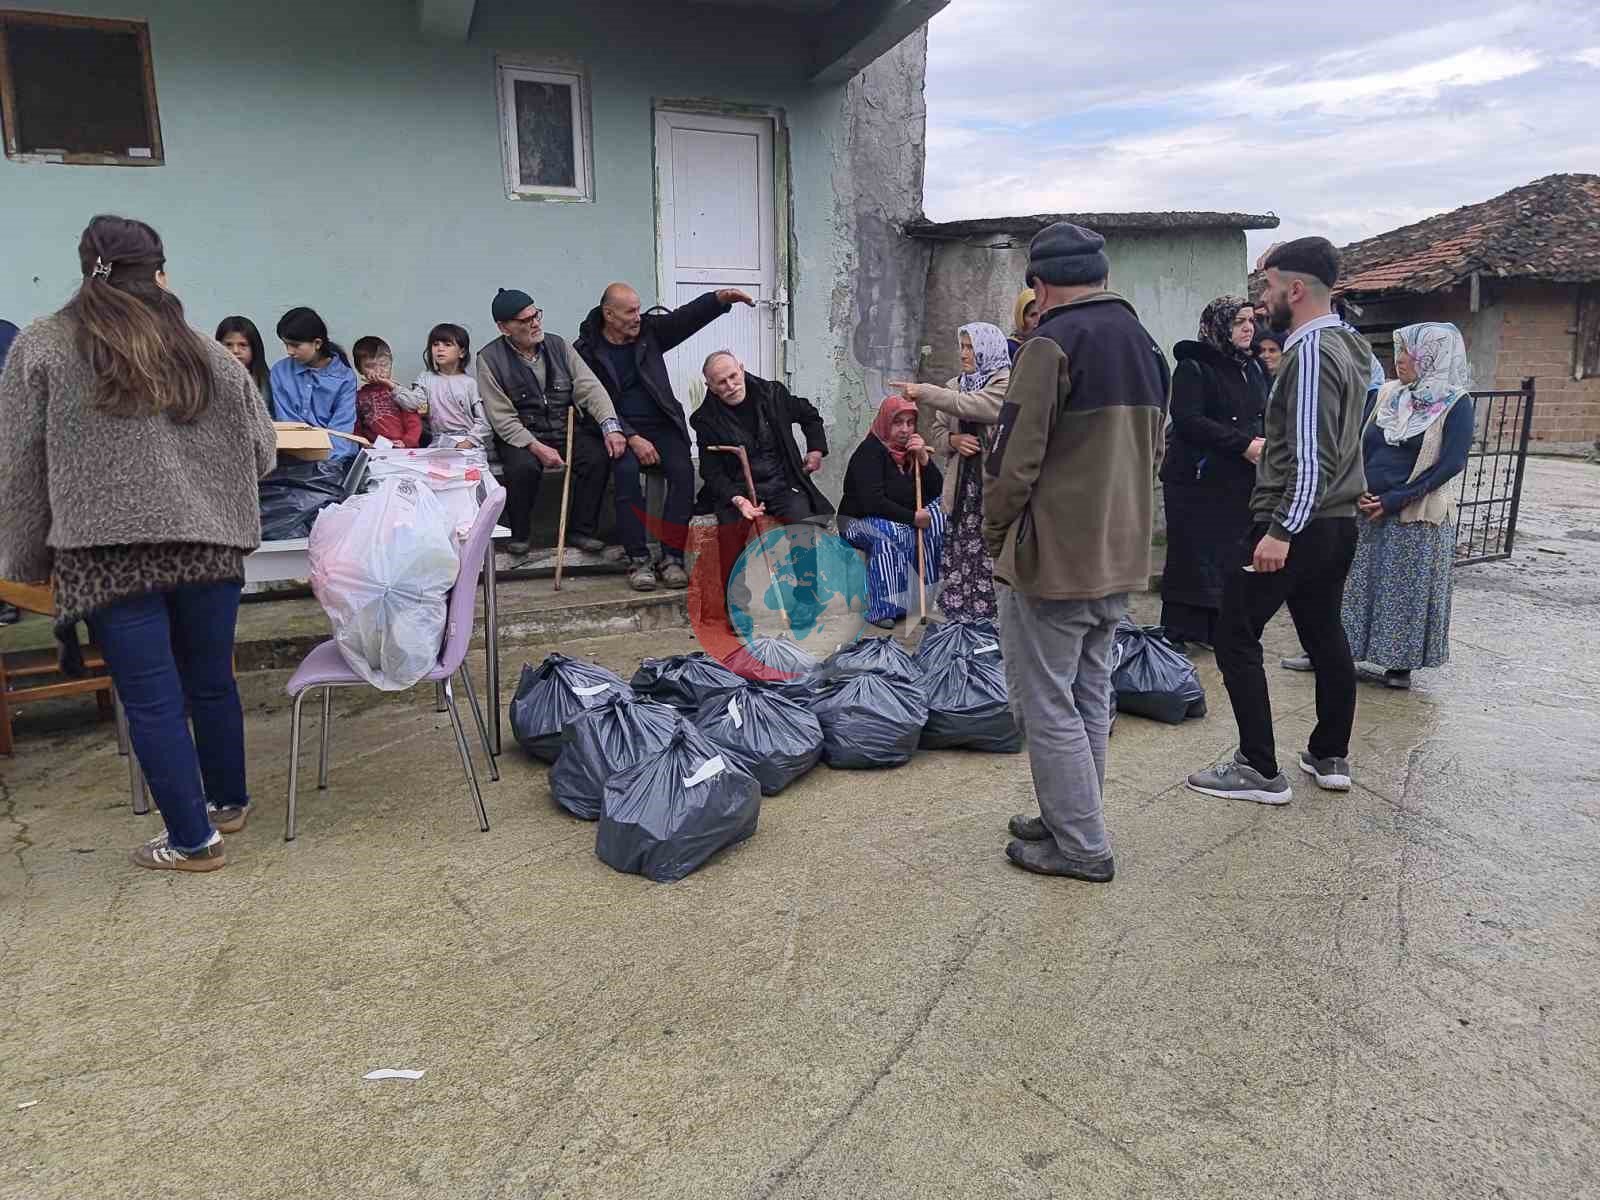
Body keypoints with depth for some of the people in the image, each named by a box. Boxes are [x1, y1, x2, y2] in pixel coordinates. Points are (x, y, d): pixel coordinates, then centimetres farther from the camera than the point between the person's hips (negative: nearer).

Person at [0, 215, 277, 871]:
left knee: (152, 697, 5)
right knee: (211, 680, 16)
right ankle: (228, 803, 33)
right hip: (208, 546, 2)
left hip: (110, 554, -2)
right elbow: (261, 452, 8)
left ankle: (192, 840, 12)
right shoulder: (207, 352, 5)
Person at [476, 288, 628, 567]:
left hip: (566, 429, 3)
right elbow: (502, 417, -10)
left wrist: (610, 425, -21)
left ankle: (581, 530, -7)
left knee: (599, 455, -24)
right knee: (524, 466, -34)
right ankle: (519, 534, -8)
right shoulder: (490, 358, -6)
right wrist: (537, 447, -24)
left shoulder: (558, 345, 5)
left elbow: (589, 387, -3)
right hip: (522, 436, -3)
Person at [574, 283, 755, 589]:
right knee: (627, 471, -33)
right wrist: (632, 439, -20)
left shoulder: (649, 331, 8)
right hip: (620, 430, -3)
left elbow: (687, 317, -5)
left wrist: (721, 298, -25)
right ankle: (639, 559, -23)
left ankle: (671, 557, -20)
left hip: (661, 425, 3)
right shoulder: (586, 350, -2)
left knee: (683, 470, -25)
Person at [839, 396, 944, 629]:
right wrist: (912, 517, -23)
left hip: (900, 519, 7)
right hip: (859, 521, -7)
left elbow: (937, 492, -1)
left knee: (940, 517, -13)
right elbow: (872, 502, -25)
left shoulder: (913, 448, 6)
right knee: (893, 533, -35)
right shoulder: (869, 451, -15)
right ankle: (883, 609, -33)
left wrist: (924, 458, -15)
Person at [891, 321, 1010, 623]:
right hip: (962, 486, 6)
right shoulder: (955, 385, 15)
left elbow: (972, 405, -19)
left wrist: (924, 393, -16)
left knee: (992, 556, -8)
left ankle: (992, 616, 1)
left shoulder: (1007, 383, -3)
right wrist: (952, 440, -6)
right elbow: (936, 431, 17)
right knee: (960, 553, 7)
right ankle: (961, 613, 16)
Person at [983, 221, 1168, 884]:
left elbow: (1015, 459, -18)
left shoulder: (1053, 343, -15)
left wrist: (996, 534, -4)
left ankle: (1080, 847, 10)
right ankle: (1074, 820, 30)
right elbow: (1150, 451, 17)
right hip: (1120, 559, 9)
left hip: (1051, 561, -9)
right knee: (1090, 700, 17)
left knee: (1048, 708, 2)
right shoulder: (1145, 344, 12)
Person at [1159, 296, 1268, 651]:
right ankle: (1179, 633, 6)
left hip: (1242, 482, 7)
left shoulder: (1253, 369, 17)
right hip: (1199, 479, -7)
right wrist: (1244, 445, -19)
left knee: (1233, 558, 5)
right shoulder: (1193, 368, -7)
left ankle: (1217, 629, 14)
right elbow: (1188, 421, -18)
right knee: (1192, 557, -3)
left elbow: (1265, 417, 25)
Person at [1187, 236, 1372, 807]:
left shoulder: (1310, 351, -17)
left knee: (1235, 636, -3)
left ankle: (1261, 771, 1)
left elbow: (1312, 456, -24)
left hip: (1295, 524, -10)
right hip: (1337, 522, 10)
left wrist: (1281, 530, -25)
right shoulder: (1350, 346, 13)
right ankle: (1331, 757, 27)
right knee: (1325, 634, 17)